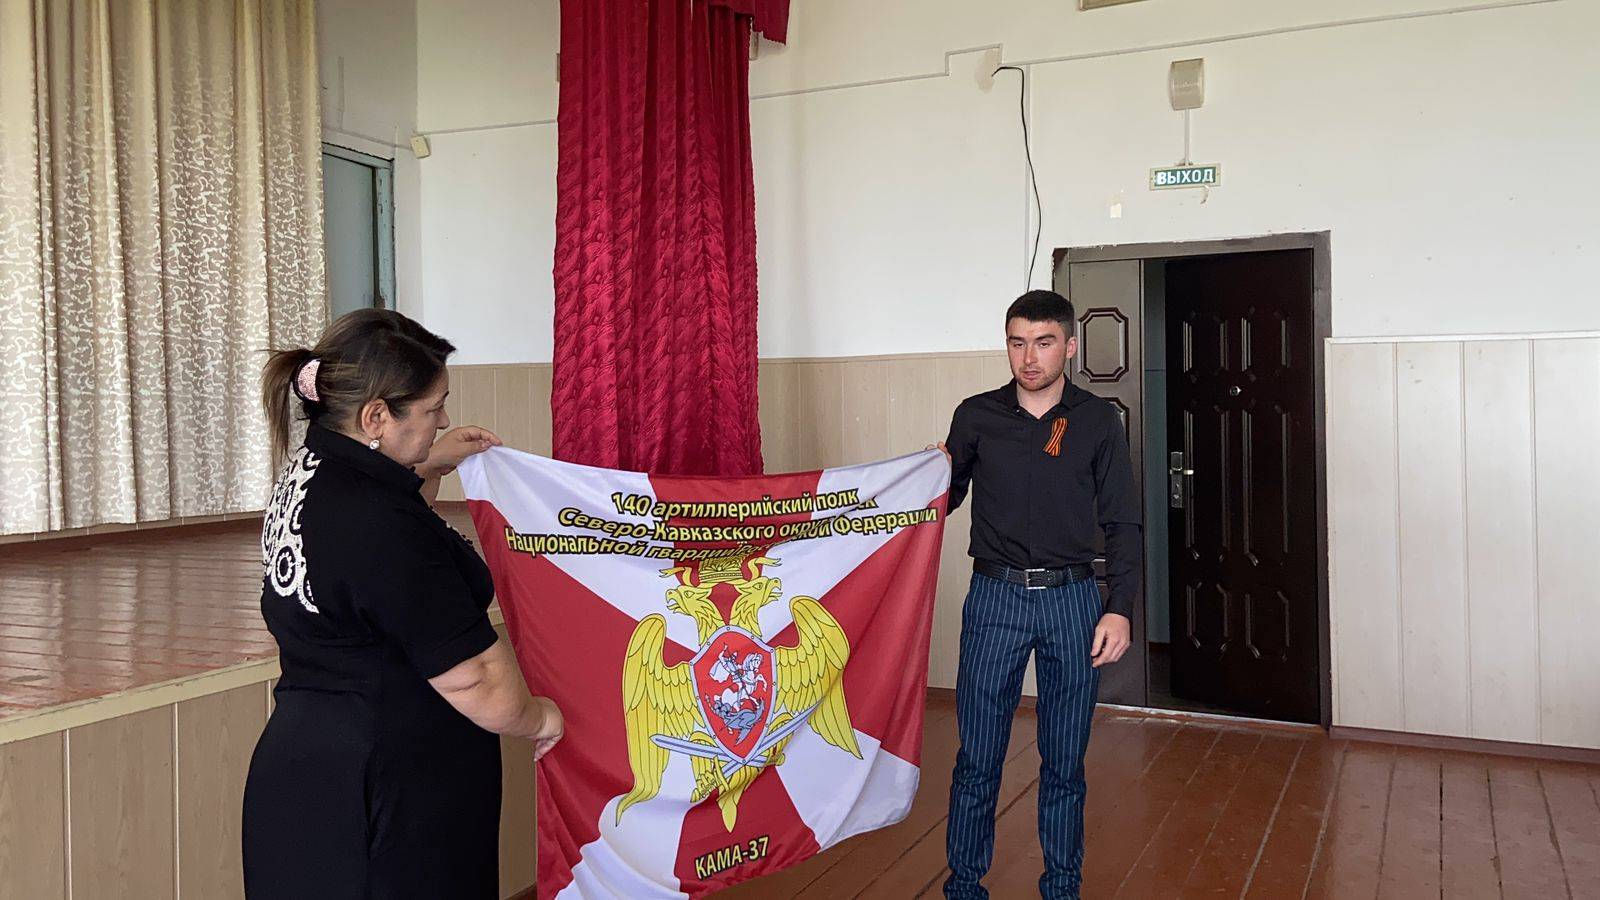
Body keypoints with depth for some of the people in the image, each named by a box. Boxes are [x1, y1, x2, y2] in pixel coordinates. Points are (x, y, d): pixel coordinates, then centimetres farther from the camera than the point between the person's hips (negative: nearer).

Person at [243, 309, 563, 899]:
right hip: (387, 800, -10)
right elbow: (483, 687, -24)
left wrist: (430, 466, 24)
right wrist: (538, 717, -4)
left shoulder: (311, 474, 4)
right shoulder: (383, 528, -27)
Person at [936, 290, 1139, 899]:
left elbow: (1120, 523, 4)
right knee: (978, 758, 4)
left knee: (1065, 760, 9)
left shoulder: (1098, 421, 3)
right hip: (994, 597, 0)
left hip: (1072, 601, 0)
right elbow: (942, 499, 12)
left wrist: (1119, 609, -4)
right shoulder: (976, 416, 4)